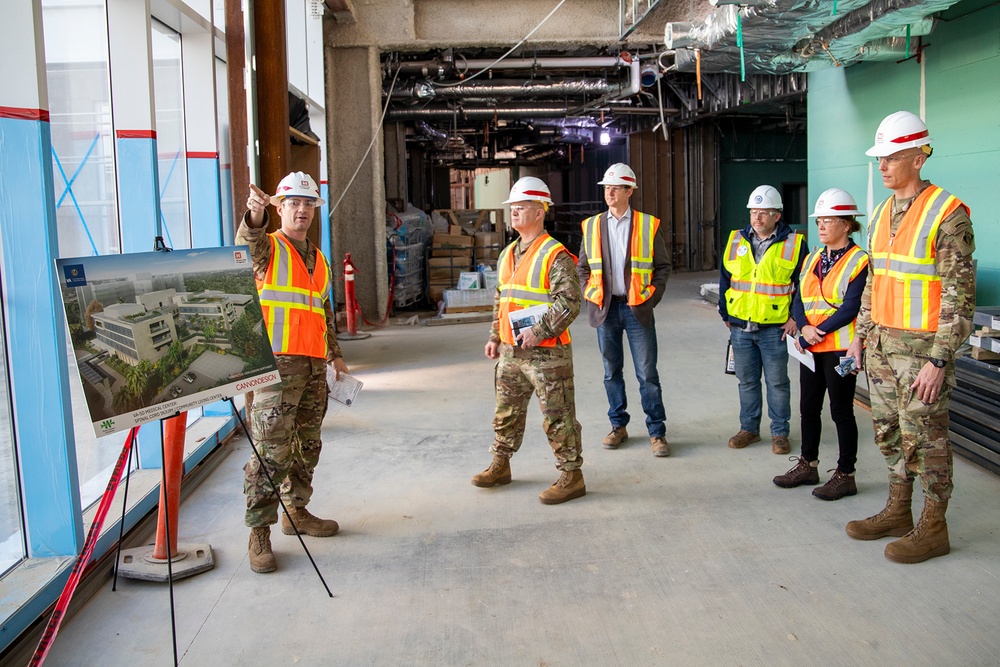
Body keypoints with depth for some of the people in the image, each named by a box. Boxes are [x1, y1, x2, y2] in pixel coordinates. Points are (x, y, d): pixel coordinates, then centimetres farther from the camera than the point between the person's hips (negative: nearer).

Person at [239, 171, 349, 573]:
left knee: (307, 446, 14)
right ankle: (259, 532, -3)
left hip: (314, 366, 7)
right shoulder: (268, 248, 0)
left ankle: (296, 512, 28)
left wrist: (335, 355, 25)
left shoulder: (319, 258, 21)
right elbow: (247, 245, -26)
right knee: (270, 450, -9)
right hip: (277, 363, -7)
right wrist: (255, 215, -46)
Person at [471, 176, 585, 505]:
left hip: (547, 354, -8)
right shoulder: (507, 255, 14)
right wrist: (495, 337, 17)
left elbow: (570, 302, -19)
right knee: (506, 412, 17)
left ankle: (571, 476, 12)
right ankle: (500, 465, 33)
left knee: (557, 417, 0)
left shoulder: (555, 256, -13)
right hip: (511, 353, 8)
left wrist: (539, 331, -23)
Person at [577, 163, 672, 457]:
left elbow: (662, 266, 5)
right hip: (605, 309, 3)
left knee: (647, 374, -1)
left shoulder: (648, 225, 1)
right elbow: (582, 267, 15)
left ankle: (657, 432, 8)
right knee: (612, 371, 11)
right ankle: (618, 426, 24)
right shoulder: (592, 226, 7)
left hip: (637, 308, -2)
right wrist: (591, 296, 3)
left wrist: (651, 297, -4)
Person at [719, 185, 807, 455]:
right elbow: (725, 280, 13)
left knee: (777, 382, 6)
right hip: (740, 327, 3)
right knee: (747, 381, 13)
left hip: (774, 328, -3)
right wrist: (725, 314, 9)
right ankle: (749, 428, 25)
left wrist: (795, 318, -5)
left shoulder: (794, 244, -4)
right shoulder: (736, 240, 6)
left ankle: (780, 432, 18)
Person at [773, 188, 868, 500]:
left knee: (841, 410, 1)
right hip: (811, 346, 7)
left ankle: (845, 475, 12)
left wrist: (818, 332, -18)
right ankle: (808, 465, 28)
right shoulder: (812, 258, 12)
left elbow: (850, 308, -17)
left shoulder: (859, 261, -9)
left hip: (840, 348, -7)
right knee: (808, 407, 14)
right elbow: (798, 301, 8)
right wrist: (805, 328, -11)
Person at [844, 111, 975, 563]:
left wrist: (939, 360, -20)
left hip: (922, 345, -8)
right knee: (890, 431, 15)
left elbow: (960, 293, -16)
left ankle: (933, 529, 14)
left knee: (924, 436, 0)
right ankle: (898, 512, 29)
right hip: (882, 344, 8)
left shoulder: (947, 213, -13)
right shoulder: (881, 213, 11)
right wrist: (861, 335, 16)